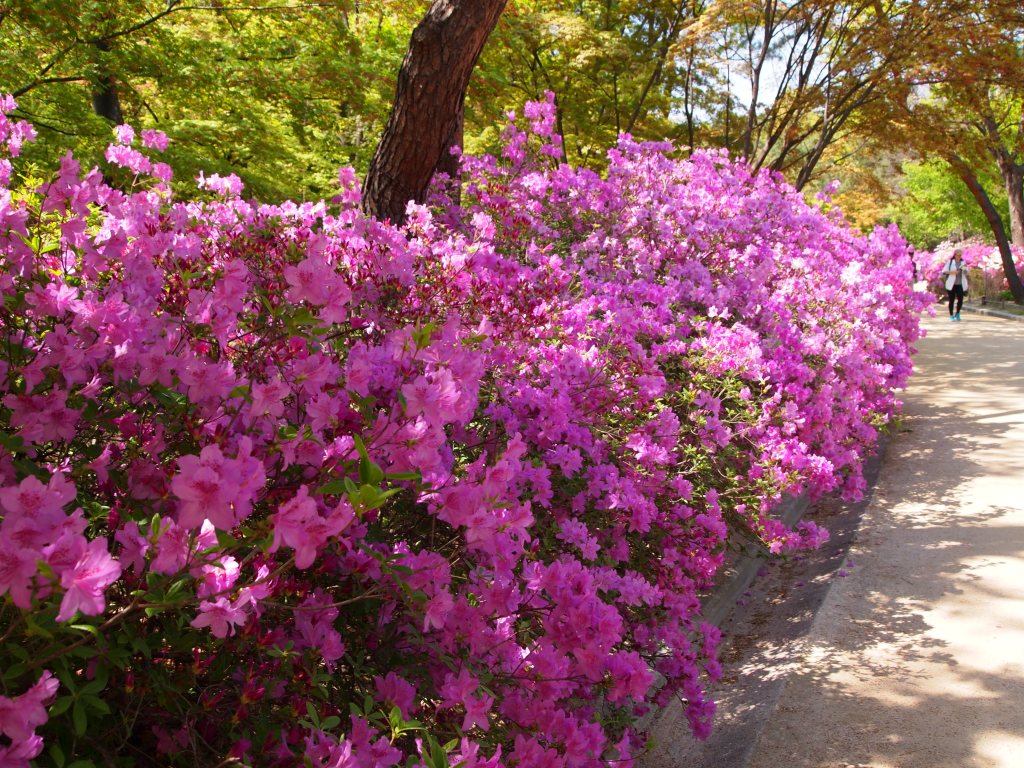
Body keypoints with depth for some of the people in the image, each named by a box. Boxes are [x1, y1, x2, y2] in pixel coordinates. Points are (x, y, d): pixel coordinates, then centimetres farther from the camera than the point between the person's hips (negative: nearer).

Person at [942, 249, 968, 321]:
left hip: (960, 285, 3)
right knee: (951, 300, 1)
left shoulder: (963, 262, 12)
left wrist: (965, 269, -5)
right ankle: (951, 315, 12)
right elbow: (944, 271, -2)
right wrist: (952, 272, -16)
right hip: (951, 284, -3)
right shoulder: (950, 262, 1)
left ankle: (957, 314, 17)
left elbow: (966, 273, 16)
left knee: (960, 300, -4)